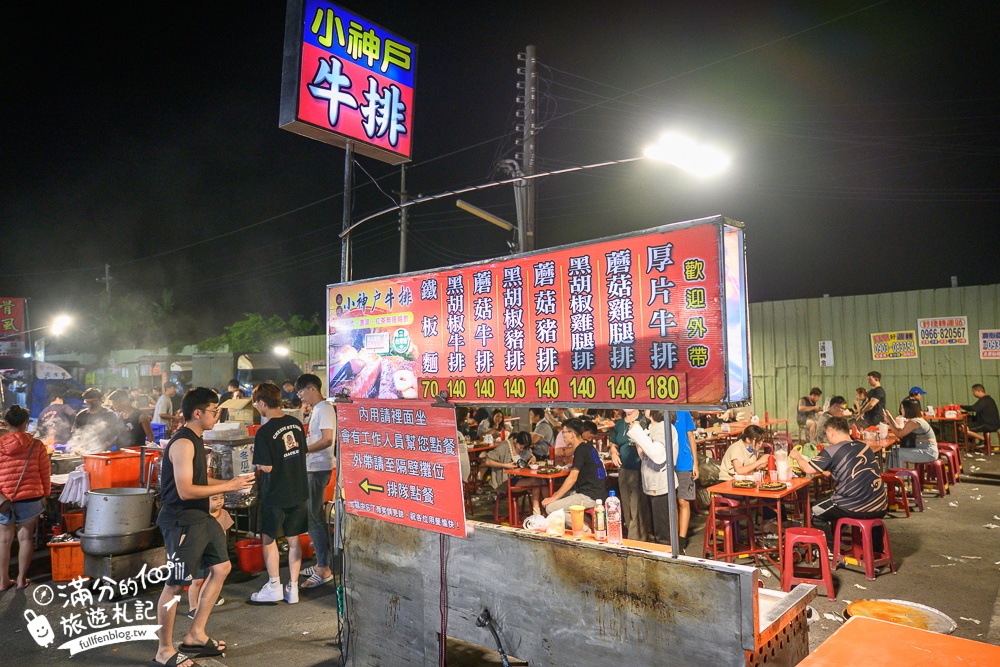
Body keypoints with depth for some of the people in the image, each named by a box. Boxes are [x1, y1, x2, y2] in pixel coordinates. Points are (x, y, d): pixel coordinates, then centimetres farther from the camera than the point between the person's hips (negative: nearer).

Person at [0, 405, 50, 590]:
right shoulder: (36, 445, -6)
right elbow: (45, 473, 0)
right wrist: (45, 494, 14)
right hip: (30, 498, -1)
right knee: (25, 537, 9)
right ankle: (21, 578, 14)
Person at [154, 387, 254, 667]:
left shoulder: (196, 440, 11)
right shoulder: (183, 443, -20)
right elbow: (185, 490, -24)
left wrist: (231, 481, 7)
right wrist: (228, 486, -20)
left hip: (200, 517, 11)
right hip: (182, 521, -11)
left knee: (221, 567, 16)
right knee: (176, 585, 0)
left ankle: (195, 635, 25)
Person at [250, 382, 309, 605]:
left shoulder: (264, 432, -18)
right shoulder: (295, 423, 1)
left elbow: (267, 467, -18)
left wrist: (257, 463, 2)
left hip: (276, 494, -5)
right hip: (299, 491, 5)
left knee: (269, 538, 13)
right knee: (294, 540, 12)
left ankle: (274, 586, 16)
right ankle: (293, 588, 18)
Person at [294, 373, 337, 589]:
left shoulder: (324, 409, -15)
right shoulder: (316, 409, 16)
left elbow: (327, 440, -22)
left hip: (318, 469, -11)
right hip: (312, 468, 11)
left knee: (312, 518, -7)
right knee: (316, 516, 16)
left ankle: (324, 570, -1)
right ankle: (322, 563, 27)